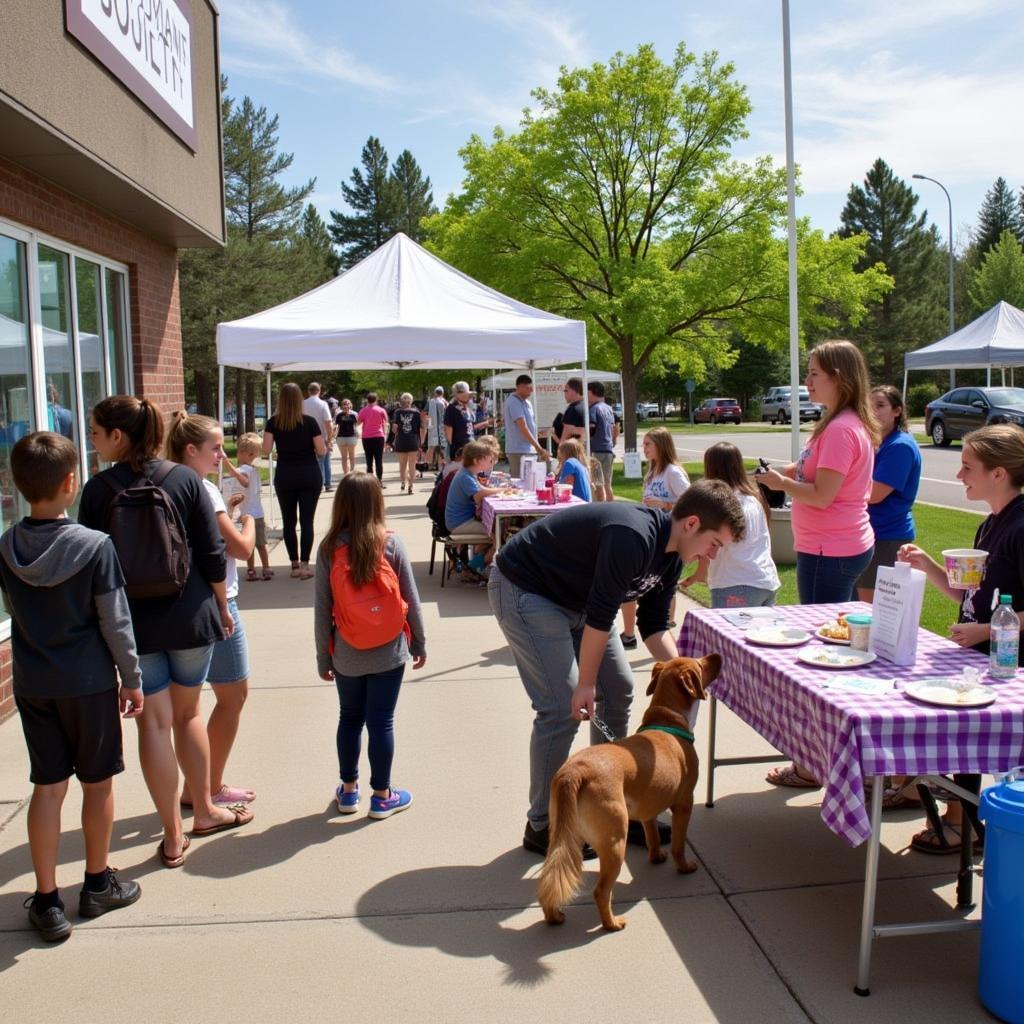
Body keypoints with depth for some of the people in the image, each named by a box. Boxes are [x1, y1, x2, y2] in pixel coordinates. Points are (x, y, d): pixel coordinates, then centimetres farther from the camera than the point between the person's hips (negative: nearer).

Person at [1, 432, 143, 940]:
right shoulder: (95, 546, -17)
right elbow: (115, 622, -12)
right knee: (97, 782, 12)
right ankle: (98, 884, 27)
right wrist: (132, 679, -2)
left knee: (47, 786, 11)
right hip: (89, 683, -3)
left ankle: (46, 900, 17)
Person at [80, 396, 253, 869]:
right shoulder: (185, 479, -5)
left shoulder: (98, 489, -8)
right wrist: (222, 606, 8)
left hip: (132, 622, -1)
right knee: (188, 713, 19)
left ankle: (173, 836, 16)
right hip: (190, 616, 1)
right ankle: (205, 811, 33)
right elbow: (212, 554, -5)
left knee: (154, 722, 8)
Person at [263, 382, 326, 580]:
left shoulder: (273, 422, -4)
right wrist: (324, 442, 13)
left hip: (284, 476, 1)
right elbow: (321, 451, -8)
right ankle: (304, 565, -3)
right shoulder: (309, 422, -7)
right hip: (309, 476, -1)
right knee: (307, 520, 1)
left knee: (288, 521, 10)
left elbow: (266, 450, -8)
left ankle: (295, 565, 12)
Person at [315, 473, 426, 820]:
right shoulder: (390, 544, -10)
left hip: (347, 654, 1)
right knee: (381, 722, 7)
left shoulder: (329, 547, -8)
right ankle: (382, 796, 18)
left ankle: (348, 790, 29)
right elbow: (411, 599, -5)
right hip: (388, 652, -1)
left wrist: (323, 656, 6)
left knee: (349, 718, 17)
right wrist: (419, 643, 8)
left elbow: (322, 608, -5)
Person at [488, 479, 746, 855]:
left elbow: (653, 624, 6)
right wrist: (587, 683, -23)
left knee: (618, 690, 8)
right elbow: (600, 615, -29)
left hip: (574, 595, 10)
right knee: (564, 707, -13)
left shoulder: (670, 554, -1)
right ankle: (541, 826, 3)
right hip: (523, 589, -10)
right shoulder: (633, 537, -32)